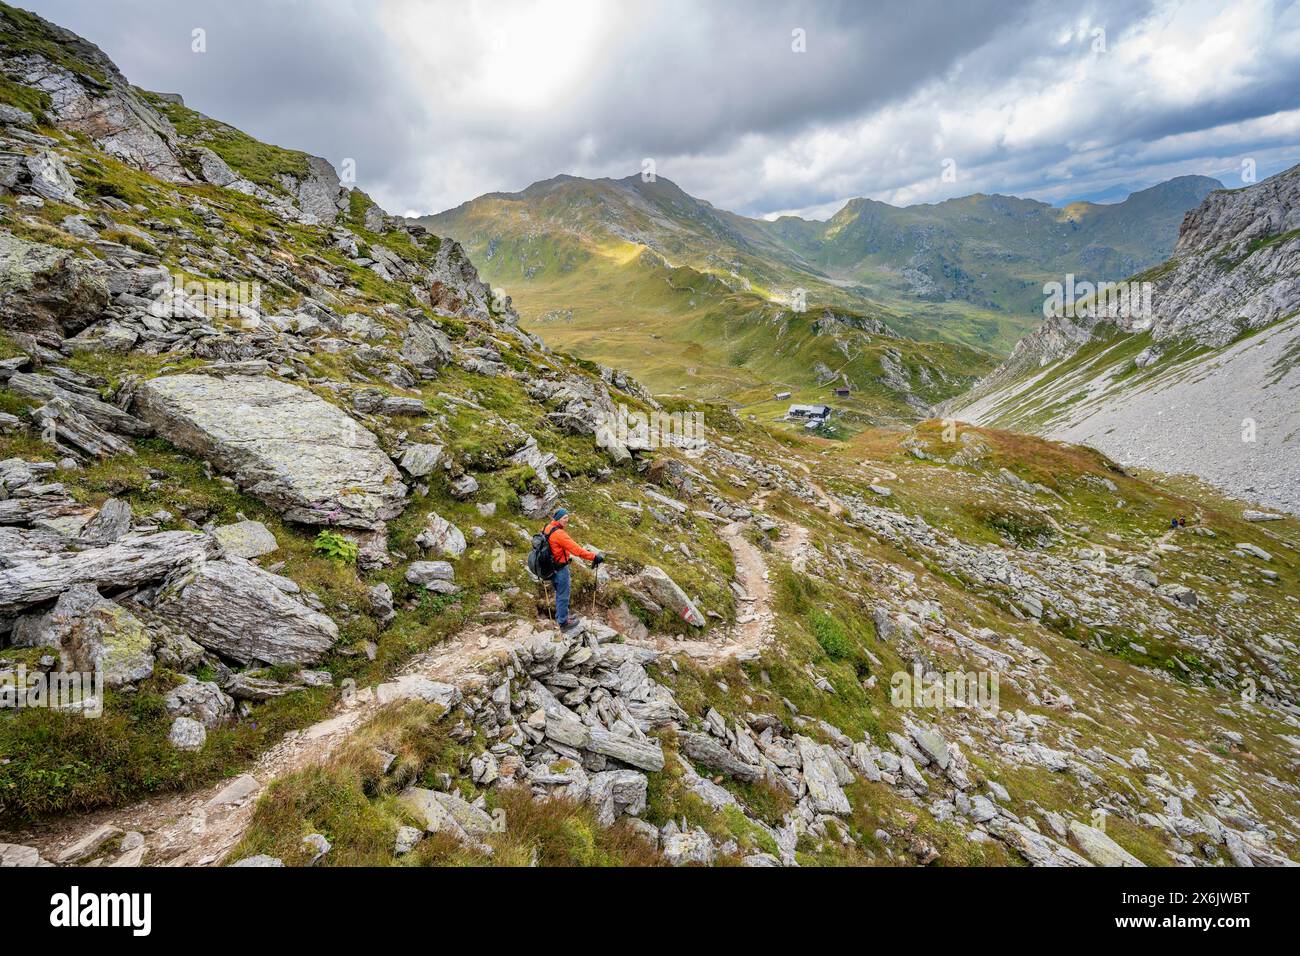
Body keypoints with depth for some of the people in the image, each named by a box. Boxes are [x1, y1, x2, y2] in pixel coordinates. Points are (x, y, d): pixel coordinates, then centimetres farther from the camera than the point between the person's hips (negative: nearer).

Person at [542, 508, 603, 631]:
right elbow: (575, 549, -32)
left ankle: (559, 617, 39)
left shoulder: (547, 528, 3)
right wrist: (594, 556, -33)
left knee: (559, 594, 24)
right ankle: (563, 623, 17)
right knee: (563, 596, 5)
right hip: (560, 569, -9)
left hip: (551, 567, 9)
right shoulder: (559, 533, -26)